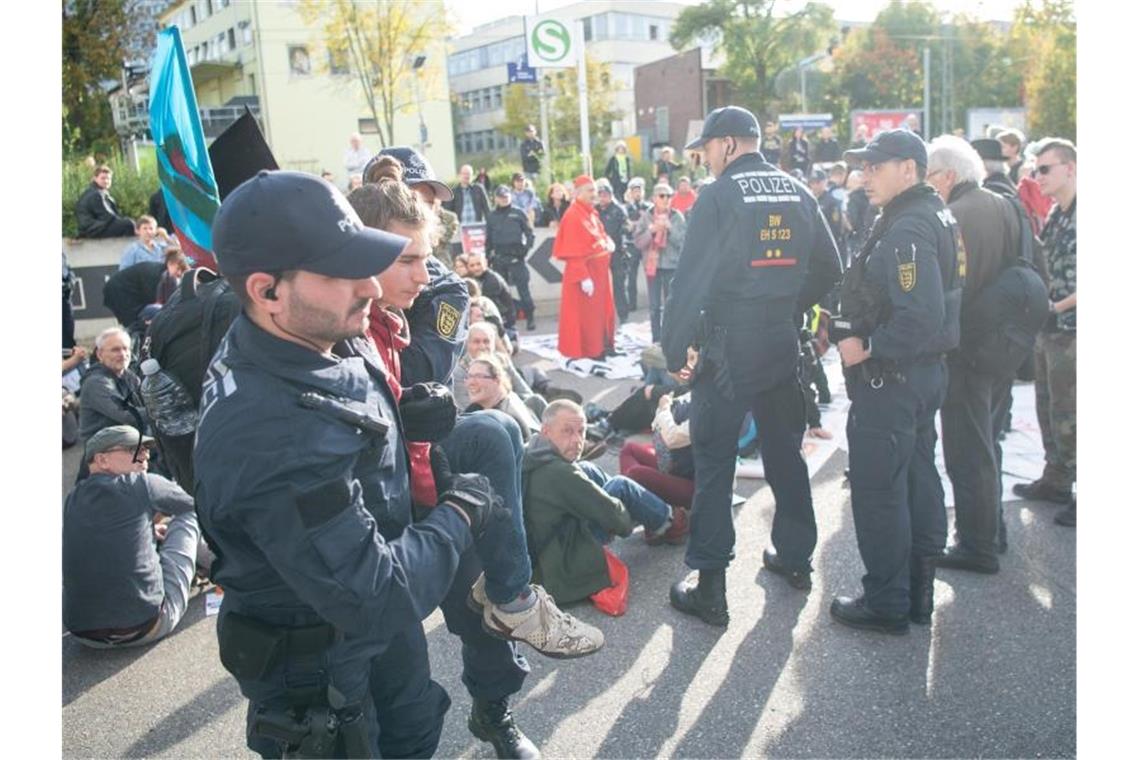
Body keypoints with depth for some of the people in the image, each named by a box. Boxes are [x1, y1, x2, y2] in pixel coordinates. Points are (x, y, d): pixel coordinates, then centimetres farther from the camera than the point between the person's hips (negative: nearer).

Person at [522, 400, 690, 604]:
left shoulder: (526, 456, -4)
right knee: (621, 486, -2)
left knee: (588, 470, 15)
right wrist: (628, 524, 2)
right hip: (562, 574, -9)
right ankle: (666, 522, 24)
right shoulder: (559, 474, -30)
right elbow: (612, 514, -18)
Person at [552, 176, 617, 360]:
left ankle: (604, 346, 27)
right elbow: (573, 252, -22)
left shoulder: (592, 213, 10)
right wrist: (583, 277, -26)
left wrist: (608, 243, 2)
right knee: (586, 313, -1)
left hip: (600, 270, 9)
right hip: (585, 271, -9)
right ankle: (589, 350, 8)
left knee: (604, 309, 16)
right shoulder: (573, 216, -17)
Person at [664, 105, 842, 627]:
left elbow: (691, 278, -14)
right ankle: (796, 557, 33)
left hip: (728, 349, -6)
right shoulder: (798, 193, 7)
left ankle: (710, 587, 3)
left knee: (713, 464, 0)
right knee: (785, 451, 19)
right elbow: (828, 268, 12)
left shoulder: (719, 196, -11)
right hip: (784, 346, 6)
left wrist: (676, 349, -8)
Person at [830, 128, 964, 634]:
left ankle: (886, 603, 11)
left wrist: (867, 346, -18)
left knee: (878, 492, 0)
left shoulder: (906, 230, -20)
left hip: (890, 379, -11)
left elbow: (922, 317, -30)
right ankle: (918, 594, 29)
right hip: (926, 371, 11)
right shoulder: (936, 216, 13)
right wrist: (851, 327, 13)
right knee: (917, 481, 17)